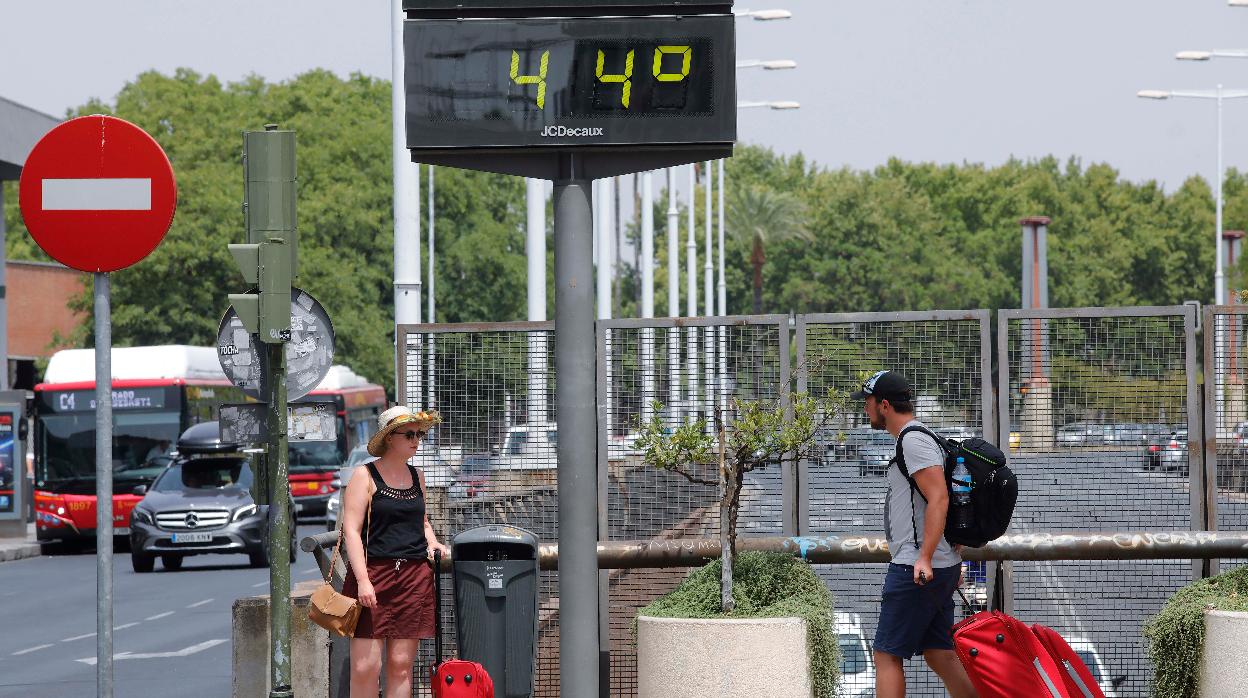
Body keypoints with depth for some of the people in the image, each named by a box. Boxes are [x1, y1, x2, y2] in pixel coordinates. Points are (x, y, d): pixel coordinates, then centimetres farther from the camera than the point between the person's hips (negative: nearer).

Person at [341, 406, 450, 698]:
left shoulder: (417, 476, 16)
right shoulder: (365, 476, -1)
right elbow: (351, 530, -8)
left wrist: (432, 542, 10)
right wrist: (363, 580, -18)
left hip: (415, 577, 5)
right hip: (373, 573, -5)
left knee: (401, 664, 2)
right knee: (365, 666, -9)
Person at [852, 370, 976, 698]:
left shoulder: (913, 440, -13)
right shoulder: (921, 438, 20)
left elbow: (939, 499, -23)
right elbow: (941, 500, 24)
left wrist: (925, 558, -29)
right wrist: (953, 564, 26)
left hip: (915, 571, -10)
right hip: (943, 568, 10)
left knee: (887, 655, -8)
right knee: (940, 655, 9)